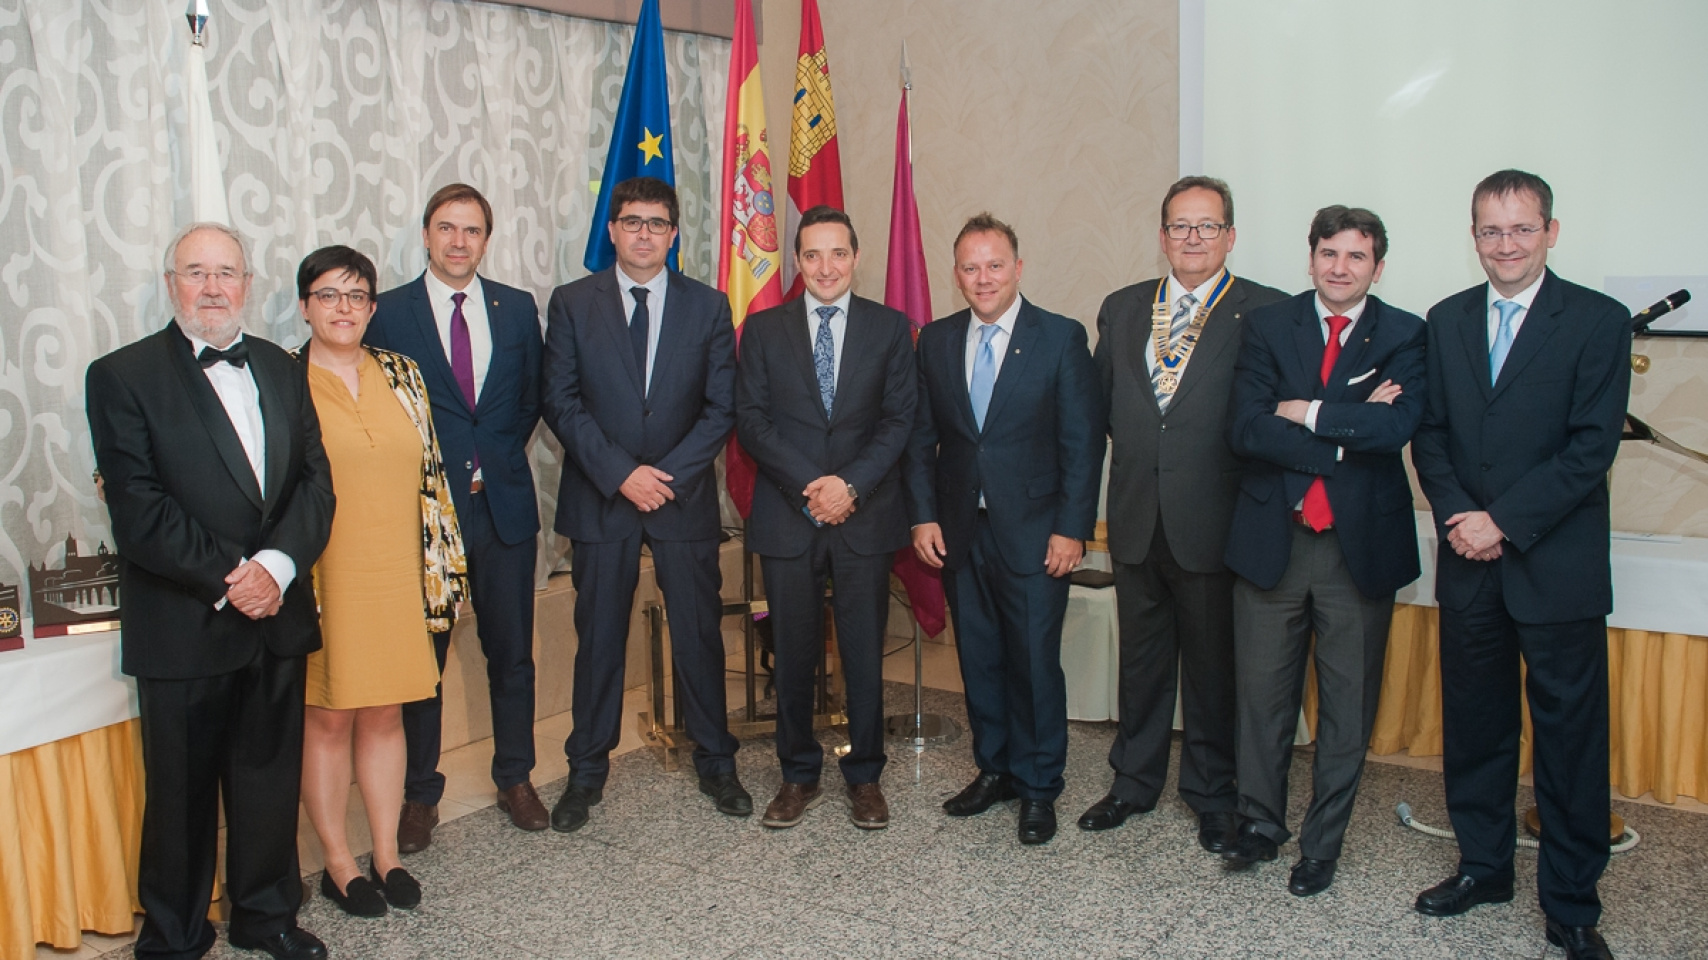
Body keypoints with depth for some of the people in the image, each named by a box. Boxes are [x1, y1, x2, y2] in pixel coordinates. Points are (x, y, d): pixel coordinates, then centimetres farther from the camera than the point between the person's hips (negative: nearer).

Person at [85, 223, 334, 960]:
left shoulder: (280, 369, 11)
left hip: (276, 616, 4)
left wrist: (276, 564, -12)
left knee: (271, 778, 14)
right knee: (181, 790, 9)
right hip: (182, 628, -4)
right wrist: (226, 580, -15)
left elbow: (315, 478, 4)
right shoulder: (123, 376, -4)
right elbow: (137, 507, -12)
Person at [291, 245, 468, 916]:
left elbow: (428, 472, 10)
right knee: (328, 716, 6)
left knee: (386, 711, 11)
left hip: (396, 576, 4)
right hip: (325, 577, -3)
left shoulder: (401, 373, 8)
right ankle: (338, 865, 20)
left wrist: (440, 565, 7)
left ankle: (387, 857, 23)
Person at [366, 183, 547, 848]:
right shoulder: (388, 313, 0)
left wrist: (498, 457, 4)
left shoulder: (517, 308, 7)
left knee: (512, 653, 10)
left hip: (504, 504, 2)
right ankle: (420, 795, 20)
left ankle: (515, 779, 25)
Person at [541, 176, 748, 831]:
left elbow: (722, 407, 0)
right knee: (599, 639, 7)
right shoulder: (572, 303, 3)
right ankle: (586, 773, 21)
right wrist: (620, 472, -13)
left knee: (700, 635, 7)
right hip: (599, 500, 0)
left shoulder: (708, 306, 5)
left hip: (686, 498, 1)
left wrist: (669, 474, -11)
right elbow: (561, 403, -3)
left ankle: (715, 764, 23)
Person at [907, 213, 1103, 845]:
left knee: (1035, 661, 1)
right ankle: (994, 770, 29)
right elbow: (922, 438, 9)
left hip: (1033, 532, -4)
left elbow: (1083, 441, -6)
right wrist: (923, 516, 1)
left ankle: (1038, 787, 17)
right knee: (978, 658, 12)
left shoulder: (1061, 338, -4)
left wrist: (1072, 528, -11)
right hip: (959, 530, 4)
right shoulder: (936, 341, 7)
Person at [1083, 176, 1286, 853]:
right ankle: (1134, 783, 32)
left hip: (1213, 519, -4)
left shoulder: (1265, 313, -4)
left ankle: (1213, 796, 26)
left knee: (1213, 664, 9)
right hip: (1137, 518, 4)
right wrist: (1139, 444, 5)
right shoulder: (1122, 309, 10)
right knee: (1141, 659, 16)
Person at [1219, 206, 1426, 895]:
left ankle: (1322, 843, 25)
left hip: (1361, 546, 0)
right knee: (1262, 693, 11)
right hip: (1272, 539, 1)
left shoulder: (1404, 336, 1)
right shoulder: (1268, 326, 3)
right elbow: (1245, 431, -11)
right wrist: (1350, 429, -15)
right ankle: (1260, 821, 31)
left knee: (1347, 703, 9)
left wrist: (1305, 412, -13)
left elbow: (1397, 427, -18)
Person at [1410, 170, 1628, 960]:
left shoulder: (1599, 322, -4)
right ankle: (1483, 865, 30)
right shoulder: (1446, 321, 9)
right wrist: (1457, 517, -8)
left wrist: (1505, 521, -15)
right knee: (1474, 720, 13)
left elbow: (1592, 446, -11)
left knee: (1569, 733, 4)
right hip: (1469, 565, 4)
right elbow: (1430, 434, 7)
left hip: (1557, 563, -4)